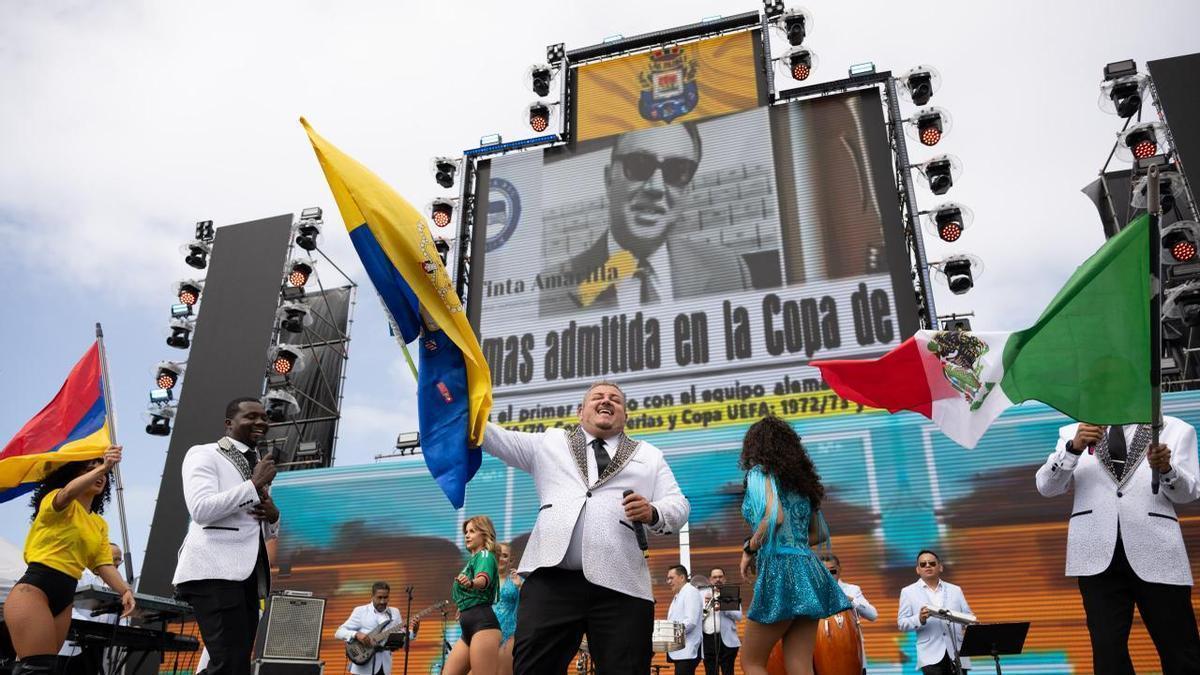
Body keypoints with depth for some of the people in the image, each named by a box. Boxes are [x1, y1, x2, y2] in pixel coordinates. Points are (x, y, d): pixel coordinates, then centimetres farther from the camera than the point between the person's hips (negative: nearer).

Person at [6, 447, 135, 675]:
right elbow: (68, 493, -27)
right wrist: (102, 467, -41)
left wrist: (125, 590, -13)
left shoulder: (100, 524, 18)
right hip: (32, 590, -8)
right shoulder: (56, 502, -1)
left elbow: (104, 563, 5)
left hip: (65, 598, 8)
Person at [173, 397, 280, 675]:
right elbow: (202, 509, -14)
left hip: (249, 576, 8)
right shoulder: (204, 454, 3)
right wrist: (254, 484, -11)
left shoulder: (259, 466, 24)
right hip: (214, 572, -8)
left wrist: (272, 515, 6)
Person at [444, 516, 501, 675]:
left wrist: (471, 583, -48)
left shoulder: (485, 555, -4)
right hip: (469, 628, 10)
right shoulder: (474, 559, 23)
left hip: (483, 625, -10)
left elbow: (484, 579, -29)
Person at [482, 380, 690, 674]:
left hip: (621, 585, 0)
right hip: (551, 579, 0)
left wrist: (653, 513, -10)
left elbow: (679, 506, 13)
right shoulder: (551, 442, 24)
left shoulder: (649, 455, 22)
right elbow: (500, 440, 15)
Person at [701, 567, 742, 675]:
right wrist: (706, 605, -10)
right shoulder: (702, 595, 11)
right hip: (708, 640, 2)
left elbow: (739, 615, -4)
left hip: (727, 640, -2)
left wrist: (723, 608, -18)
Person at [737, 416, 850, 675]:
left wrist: (750, 549, -7)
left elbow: (774, 516, -20)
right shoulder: (800, 478, 20)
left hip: (781, 569, -7)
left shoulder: (760, 472, -2)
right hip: (808, 571, 7)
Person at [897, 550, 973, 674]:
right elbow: (902, 623, 1)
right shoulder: (908, 592, 8)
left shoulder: (955, 590, 18)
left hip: (957, 654, 3)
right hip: (931, 656, -3)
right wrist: (920, 619, -19)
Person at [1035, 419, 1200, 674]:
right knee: (1107, 649, 1)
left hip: (1156, 551, 0)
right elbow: (1046, 486, -1)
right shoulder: (1074, 433, 10)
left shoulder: (1176, 430, 10)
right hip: (1098, 555, 0)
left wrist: (1166, 469, -21)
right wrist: (1073, 447, -18)